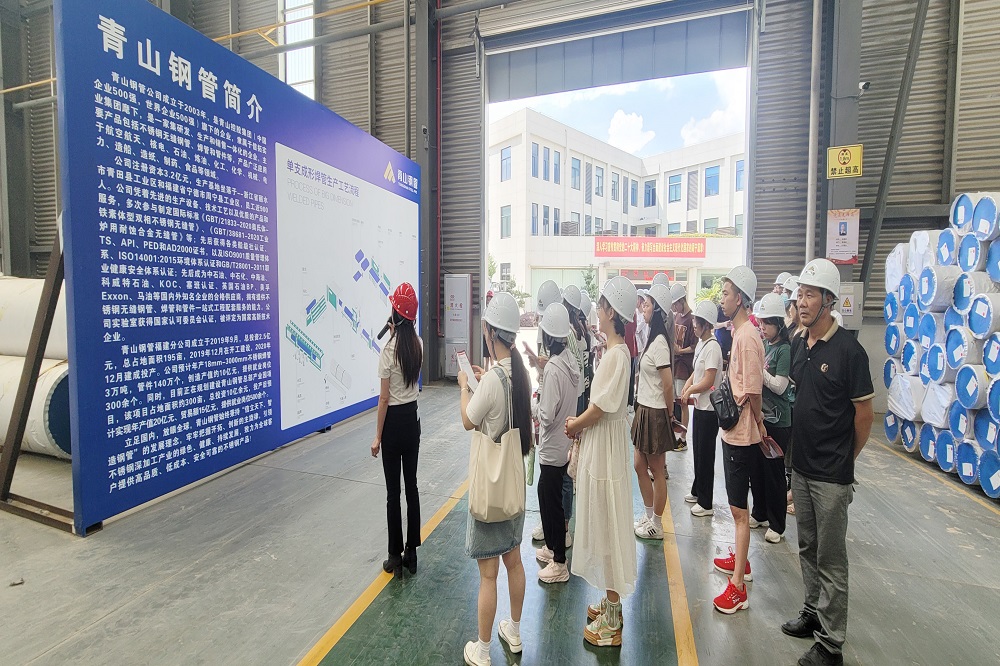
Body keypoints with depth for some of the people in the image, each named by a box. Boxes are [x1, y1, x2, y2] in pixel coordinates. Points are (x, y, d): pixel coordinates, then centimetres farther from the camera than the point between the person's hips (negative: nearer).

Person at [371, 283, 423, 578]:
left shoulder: (388, 349, -18)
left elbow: (384, 398, -15)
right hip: (412, 419, 6)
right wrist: (397, 332, 12)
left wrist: (377, 437, -6)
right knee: (411, 486, 14)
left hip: (394, 422, -5)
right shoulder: (418, 344, -1)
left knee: (393, 492, 7)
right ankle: (411, 554, 26)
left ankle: (395, 557, 20)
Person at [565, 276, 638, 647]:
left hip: (606, 450, -9)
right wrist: (580, 423, 3)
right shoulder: (615, 351, 8)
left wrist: (574, 425, -6)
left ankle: (611, 622, 22)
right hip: (601, 448, 9)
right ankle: (612, 603, 38)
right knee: (605, 525, 20)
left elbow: (600, 407, -21)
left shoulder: (616, 354, -21)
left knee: (608, 526, 4)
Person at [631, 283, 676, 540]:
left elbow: (668, 385, -19)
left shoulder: (659, 342, -20)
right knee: (640, 466, 18)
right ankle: (649, 516, 35)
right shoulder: (653, 338, 8)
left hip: (655, 414, -9)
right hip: (644, 409, 9)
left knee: (657, 471, 7)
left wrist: (669, 414, -6)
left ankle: (657, 525, 24)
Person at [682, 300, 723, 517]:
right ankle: (697, 491, 37)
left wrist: (690, 390, -7)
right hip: (699, 406, 9)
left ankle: (706, 503, 16)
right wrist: (686, 386, -1)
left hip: (708, 409, -9)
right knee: (697, 452, 20)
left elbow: (708, 381, -21)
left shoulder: (712, 346, -19)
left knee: (705, 456, 3)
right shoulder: (700, 344, 8)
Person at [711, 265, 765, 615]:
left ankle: (738, 586, 12)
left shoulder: (747, 337, -22)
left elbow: (753, 391, -20)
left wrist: (759, 424, -7)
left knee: (739, 508, 0)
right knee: (737, 504, 22)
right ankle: (740, 560, 40)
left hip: (742, 434, -10)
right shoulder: (738, 332, 8)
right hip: (733, 431, 10)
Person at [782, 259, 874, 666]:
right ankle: (813, 612, 38)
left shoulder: (848, 350, -16)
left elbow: (864, 413, -10)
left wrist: (844, 459, 1)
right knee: (808, 548, 20)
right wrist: (795, 447, 13)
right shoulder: (797, 344, 4)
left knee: (831, 559, 6)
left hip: (831, 474, -6)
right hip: (801, 466, 6)